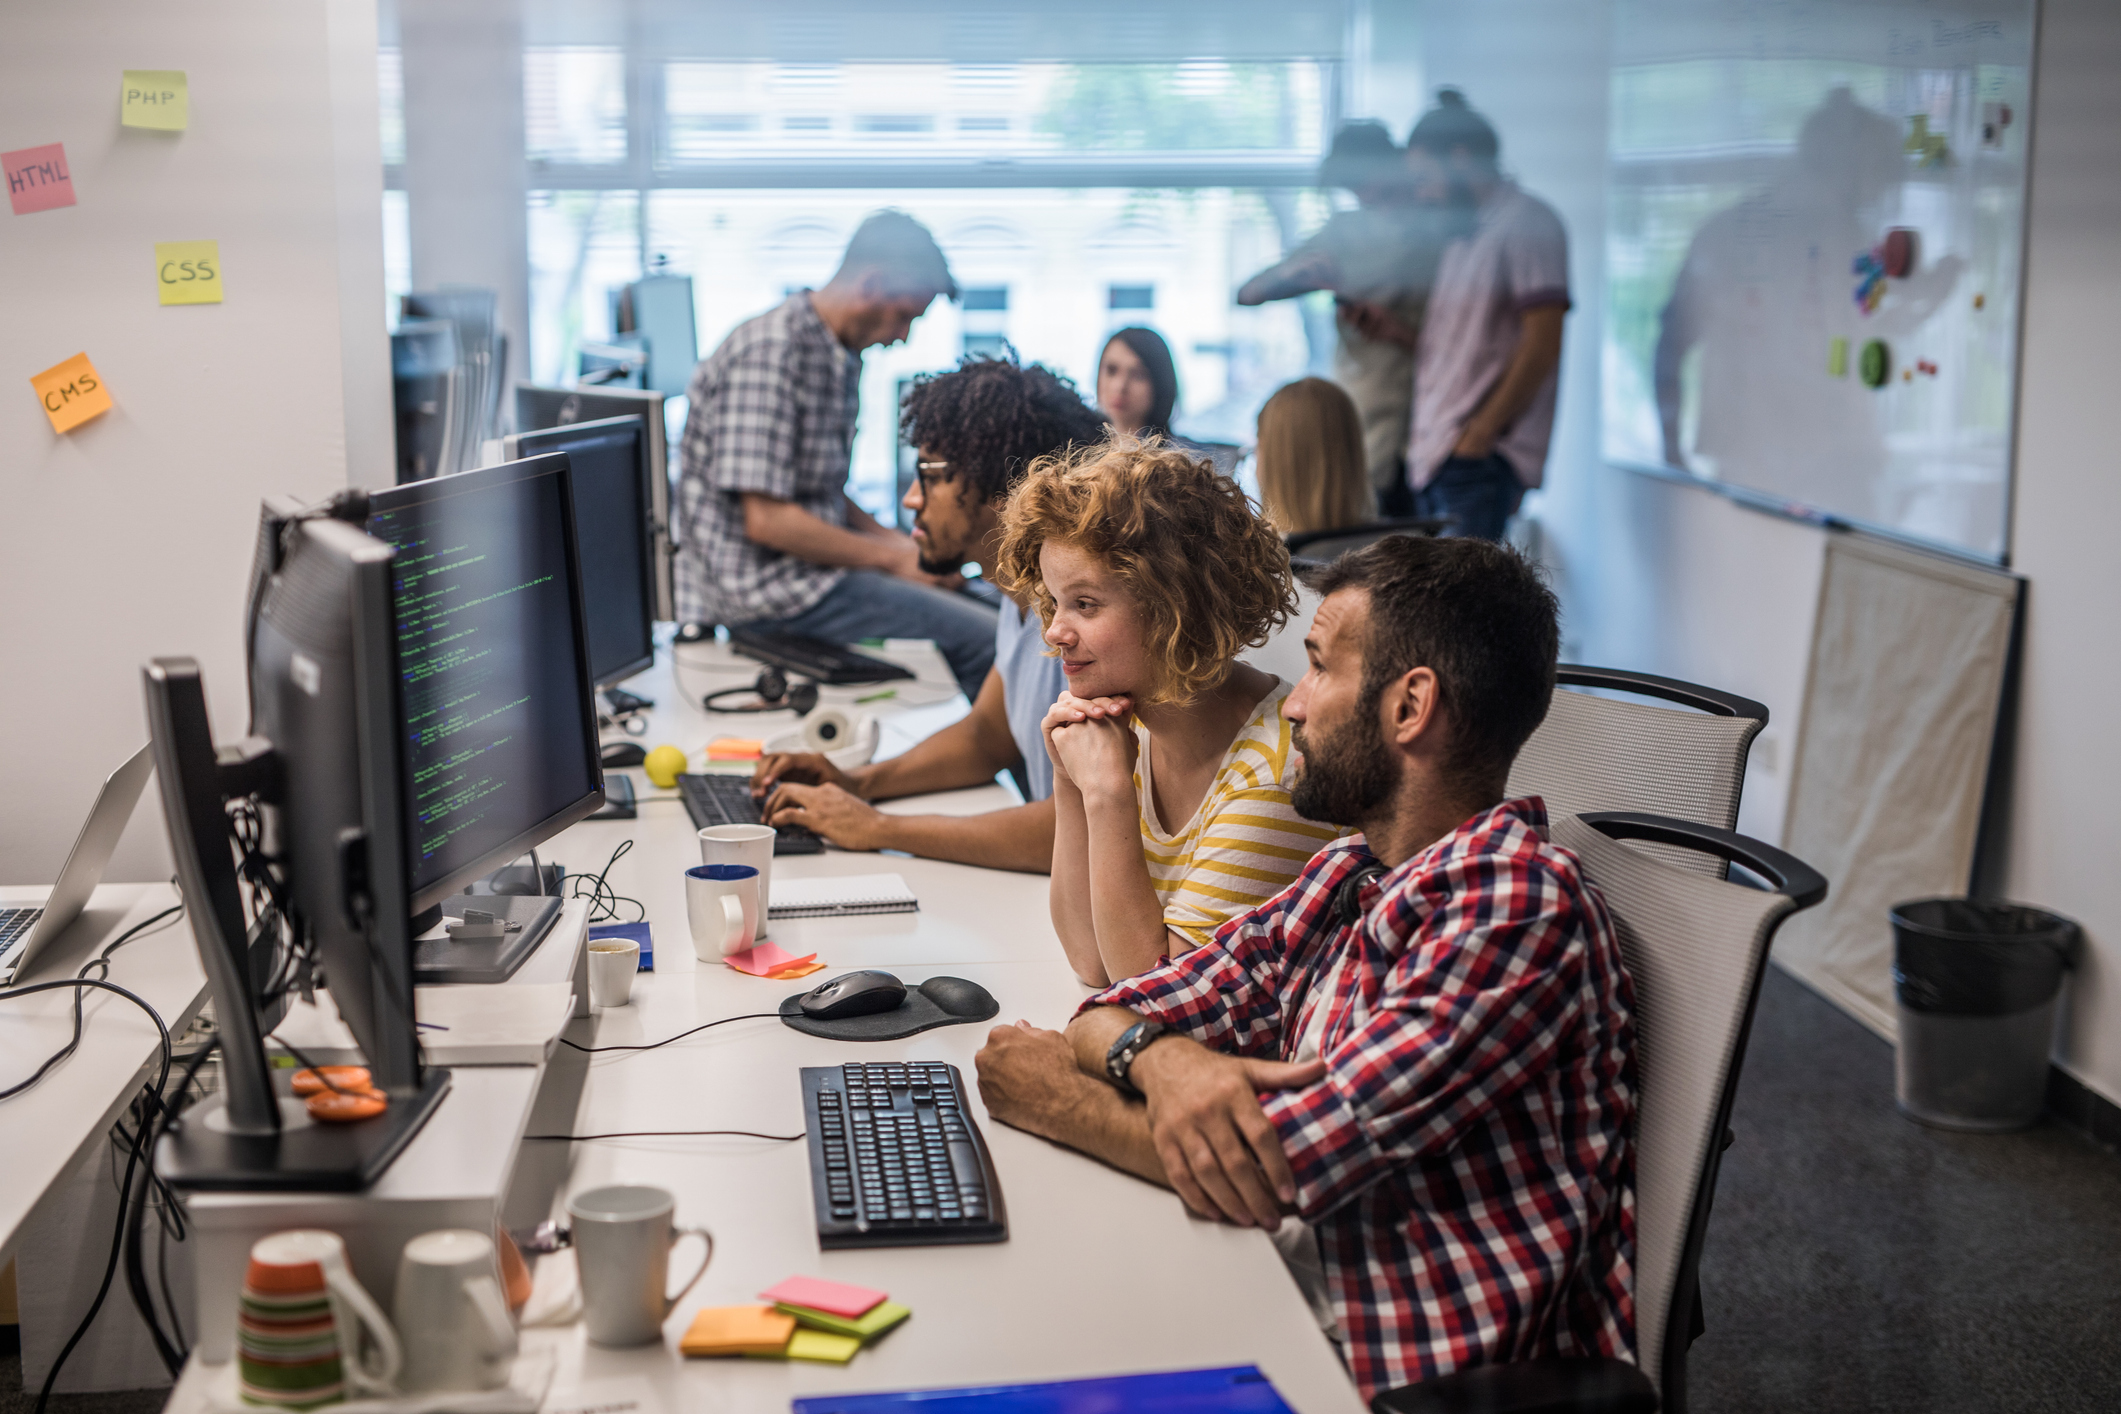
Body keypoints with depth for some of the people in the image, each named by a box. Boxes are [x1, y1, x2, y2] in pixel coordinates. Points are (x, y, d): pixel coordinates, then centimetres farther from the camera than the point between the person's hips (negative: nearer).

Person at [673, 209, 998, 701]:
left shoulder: (840, 356, 13)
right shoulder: (769, 351, -18)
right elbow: (766, 519, -22)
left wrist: (899, 543, 6)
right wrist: (892, 558, -14)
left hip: (811, 564, 10)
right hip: (761, 583, -10)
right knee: (984, 640, -17)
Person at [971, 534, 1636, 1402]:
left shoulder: (1518, 907, -19)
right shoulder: (1347, 879, 7)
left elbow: (1285, 1166, -22)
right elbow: (1113, 1012, 9)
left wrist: (1059, 1099, -7)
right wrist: (1158, 1057, -16)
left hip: (1425, 1386, -7)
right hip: (1293, 1315, 7)